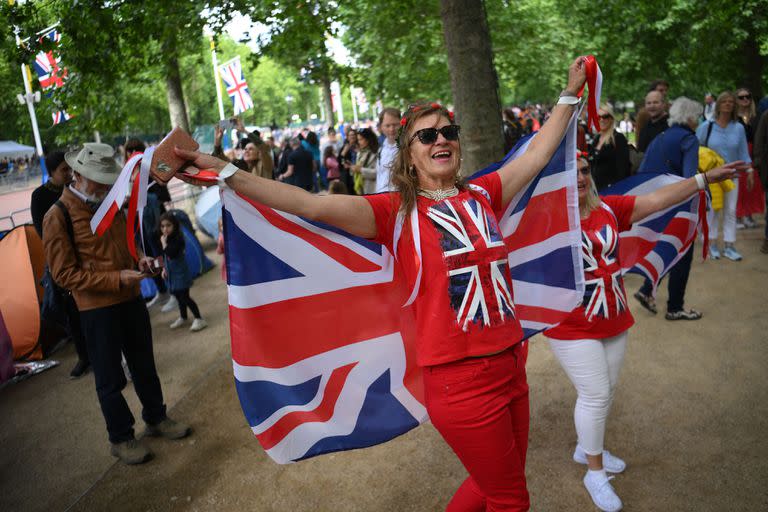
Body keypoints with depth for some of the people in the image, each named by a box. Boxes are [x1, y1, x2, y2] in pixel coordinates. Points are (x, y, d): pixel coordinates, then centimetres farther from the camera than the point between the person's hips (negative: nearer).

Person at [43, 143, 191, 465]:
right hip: (97, 309, -6)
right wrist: (116, 279, -22)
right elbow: (64, 274, -15)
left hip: (131, 299, 6)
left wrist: (139, 260, -1)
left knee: (144, 366, 18)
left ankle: (156, 418, 37)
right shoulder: (58, 217, -13)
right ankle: (121, 439, 24)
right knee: (110, 377, 7)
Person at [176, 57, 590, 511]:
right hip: (461, 381, -5)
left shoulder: (482, 195, 5)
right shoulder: (397, 212, -9)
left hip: (512, 366, 6)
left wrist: (570, 94, 21)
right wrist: (224, 172, -24)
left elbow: (538, 154, 16)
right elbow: (311, 205, -18)